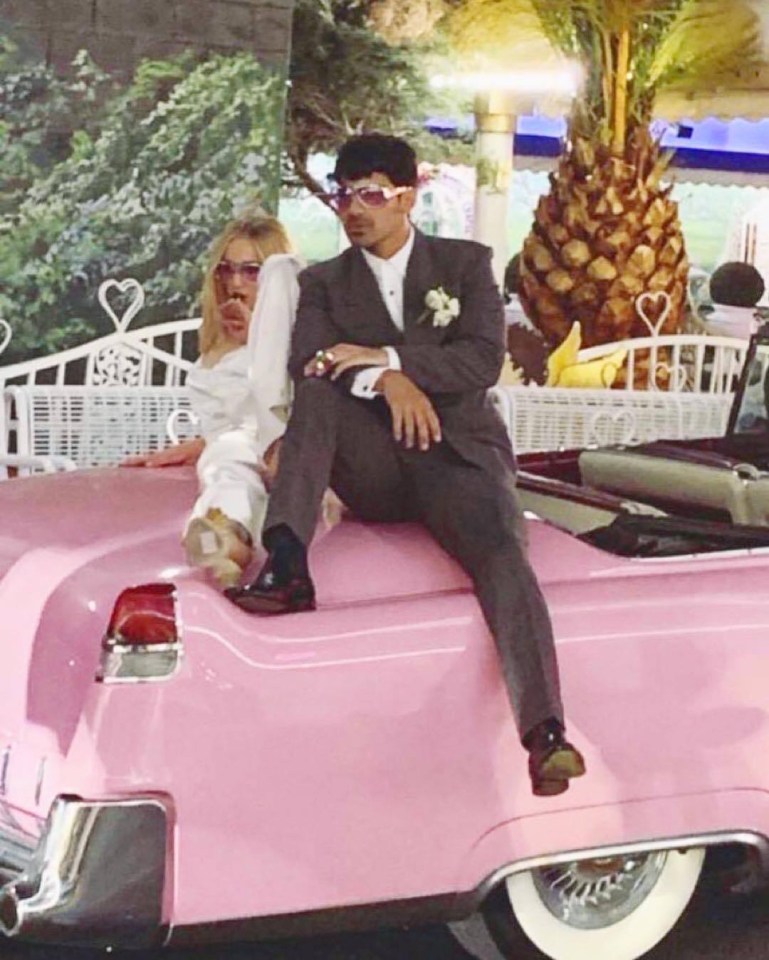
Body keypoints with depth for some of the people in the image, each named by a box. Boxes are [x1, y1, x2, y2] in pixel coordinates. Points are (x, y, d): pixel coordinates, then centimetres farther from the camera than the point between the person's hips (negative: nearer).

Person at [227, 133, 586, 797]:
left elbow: (484, 361, -2)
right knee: (318, 386, -26)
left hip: (458, 451, -1)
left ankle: (546, 737, -48)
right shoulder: (325, 283, 18)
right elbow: (306, 360, -2)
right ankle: (287, 564, -41)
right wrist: (386, 382, -22)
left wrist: (384, 356, -15)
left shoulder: (466, 264, 14)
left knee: (500, 552, -31)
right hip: (372, 470, 2)